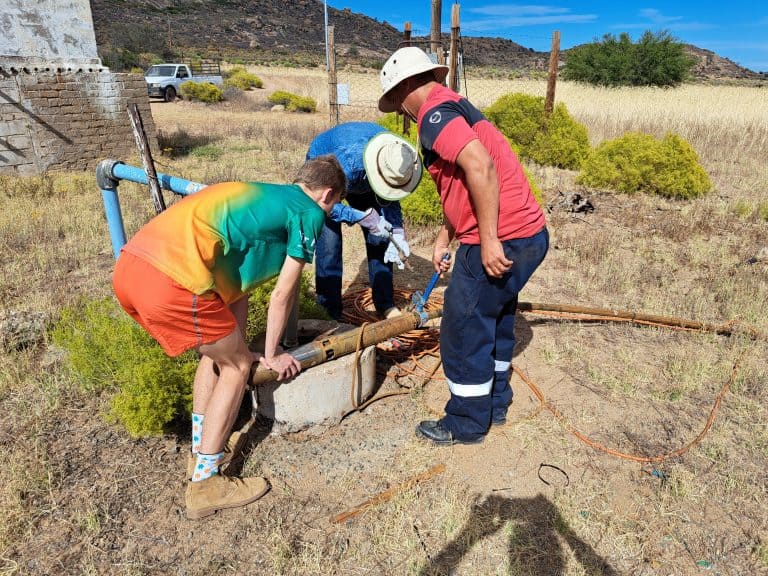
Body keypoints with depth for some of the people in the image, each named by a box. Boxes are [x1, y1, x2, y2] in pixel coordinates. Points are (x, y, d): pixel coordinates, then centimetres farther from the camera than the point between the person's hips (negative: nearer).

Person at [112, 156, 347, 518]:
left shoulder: (258, 196, 30)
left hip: (128, 269, 9)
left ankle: (202, 452, 38)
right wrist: (271, 354, 22)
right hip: (173, 283, -9)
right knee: (236, 367, 12)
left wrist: (237, 346, 31)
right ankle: (205, 485, 21)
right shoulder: (309, 212, 7)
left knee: (218, 353, 26)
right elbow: (283, 294, 9)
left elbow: (236, 276, 28)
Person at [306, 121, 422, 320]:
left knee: (379, 238, -1)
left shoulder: (399, 158, -29)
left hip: (361, 176, 5)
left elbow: (390, 199, -13)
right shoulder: (349, 162, -45)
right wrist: (365, 217, -39)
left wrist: (397, 233, -27)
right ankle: (331, 313, -2)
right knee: (330, 242, -14)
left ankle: (385, 305, 10)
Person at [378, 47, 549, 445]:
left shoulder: (434, 112, -11)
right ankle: (495, 404, 39)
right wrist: (444, 238, 27)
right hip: (529, 234, 10)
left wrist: (488, 240, -25)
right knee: (494, 322, 23)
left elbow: (480, 165, -28)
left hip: (501, 242, -10)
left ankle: (466, 424, 21)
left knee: (464, 330, 4)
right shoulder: (454, 106, 21)